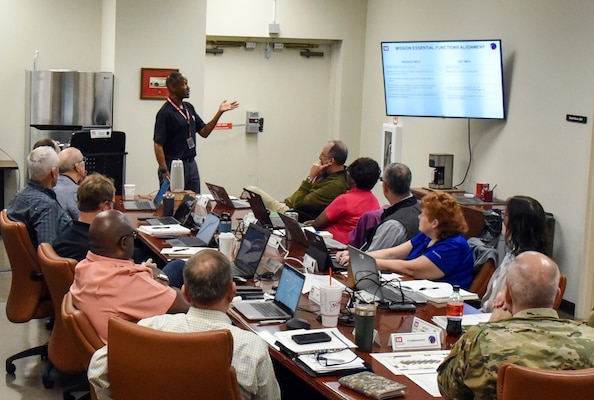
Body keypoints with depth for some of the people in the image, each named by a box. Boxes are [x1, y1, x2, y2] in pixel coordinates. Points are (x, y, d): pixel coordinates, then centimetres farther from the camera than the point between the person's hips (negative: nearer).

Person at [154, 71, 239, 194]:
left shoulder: (189, 108, 11)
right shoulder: (165, 113, -14)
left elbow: (204, 132, 14)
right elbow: (158, 144, -16)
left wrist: (220, 112, 4)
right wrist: (164, 172, -22)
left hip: (192, 165, 8)